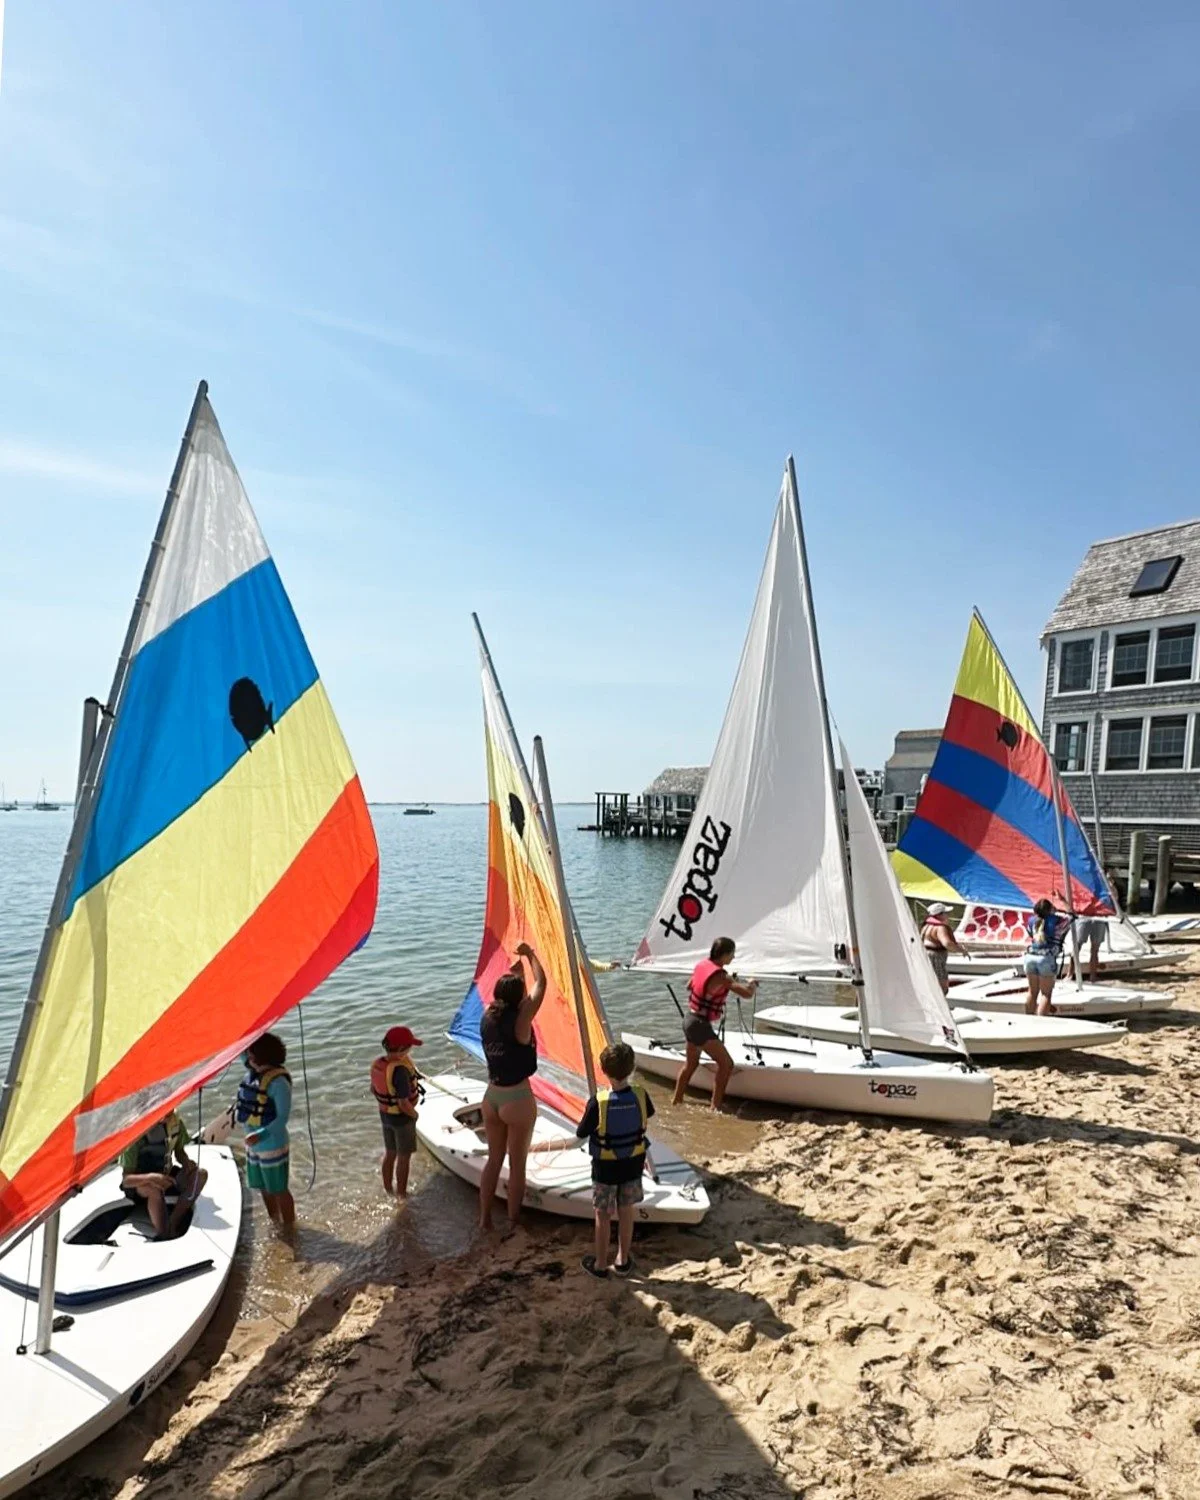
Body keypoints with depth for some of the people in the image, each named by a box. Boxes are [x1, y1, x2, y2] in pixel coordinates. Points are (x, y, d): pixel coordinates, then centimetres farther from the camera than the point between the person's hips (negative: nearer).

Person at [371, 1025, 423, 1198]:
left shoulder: (377, 1063, -8)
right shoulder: (400, 1070, -33)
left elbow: (373, 1089, 8)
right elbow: (404, 1104, -31)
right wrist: (414, 1114, -12)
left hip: (385, 1114, 7)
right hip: (402, 1118, -7)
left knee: (390, 1153, 24)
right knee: (404, 1157, 13)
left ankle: (388, 1190, 40)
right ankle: (401, 1195, 27)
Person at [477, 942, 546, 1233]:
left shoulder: (487, 1017, -5)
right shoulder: (520, 1021, -21)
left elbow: (506, 986, 14)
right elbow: (540, 983, -13)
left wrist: (518, 962, 18)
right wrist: (530, 954, 0)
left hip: (491, 1097, 6)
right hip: (517, 1099, -6)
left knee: (494, 1159, 20)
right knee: (517, 1164, 11)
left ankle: (485, 1218, 30)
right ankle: (513, 1222, 23)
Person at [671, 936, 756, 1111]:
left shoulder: (702, 964, 1)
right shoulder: (720, 976, -22)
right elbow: (747, 994, -25)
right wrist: (753, 984, 0)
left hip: (689, 1019, 9)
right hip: (701, 1025, -9)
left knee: (691, 1063, 25)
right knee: (726, 1064, 3)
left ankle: (676, 1099, 35)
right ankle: (716, 1106, 6)